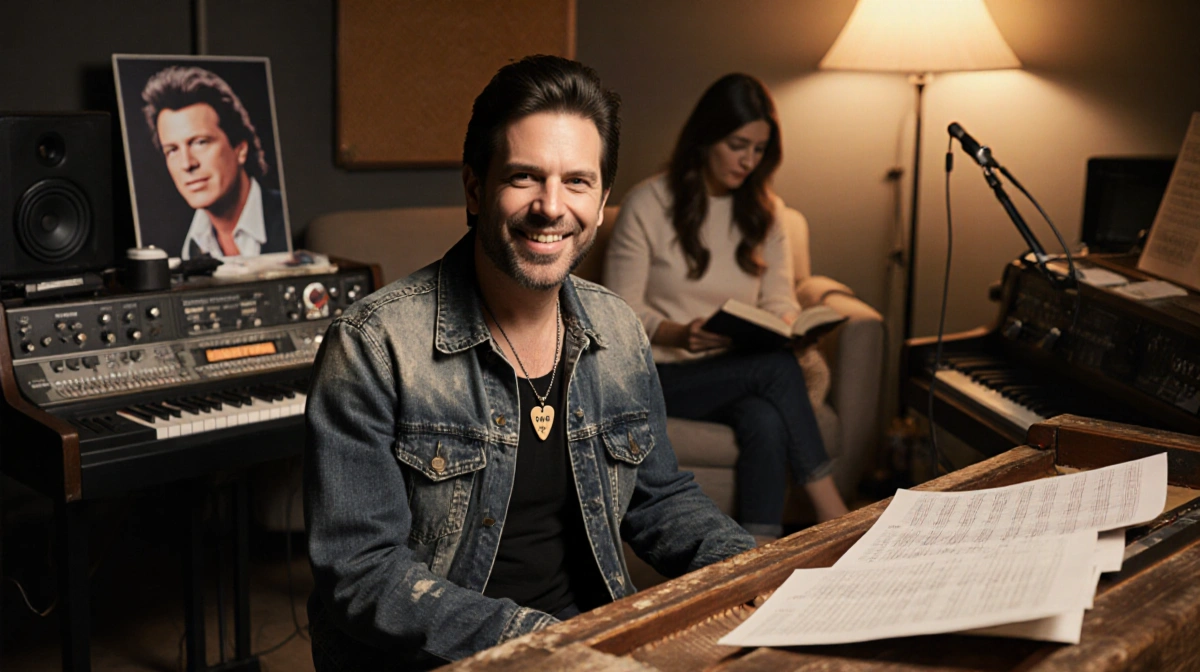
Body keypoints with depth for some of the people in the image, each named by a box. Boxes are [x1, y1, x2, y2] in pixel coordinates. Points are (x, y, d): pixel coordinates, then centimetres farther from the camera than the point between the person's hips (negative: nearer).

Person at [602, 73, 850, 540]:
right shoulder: (649, 204, -4)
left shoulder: (766, 212, 11)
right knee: (777, 366, -32)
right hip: (663, 377, -4)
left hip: (742, 371, 4)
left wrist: (785, 326, -16)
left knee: (766, 421, -34)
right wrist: (680, 334, -26)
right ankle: (831, 514, -28)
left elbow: (780, 300, 8)